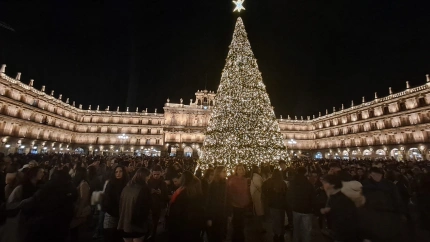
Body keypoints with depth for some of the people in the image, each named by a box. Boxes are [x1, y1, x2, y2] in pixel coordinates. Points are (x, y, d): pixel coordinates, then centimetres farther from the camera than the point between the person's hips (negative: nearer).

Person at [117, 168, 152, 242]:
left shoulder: (126, 188, 1)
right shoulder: (144, 188, -16)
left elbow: (121, 204, 9)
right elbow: (147, 206, -10)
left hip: (124, 222, 6)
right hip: (138, 223, -5)